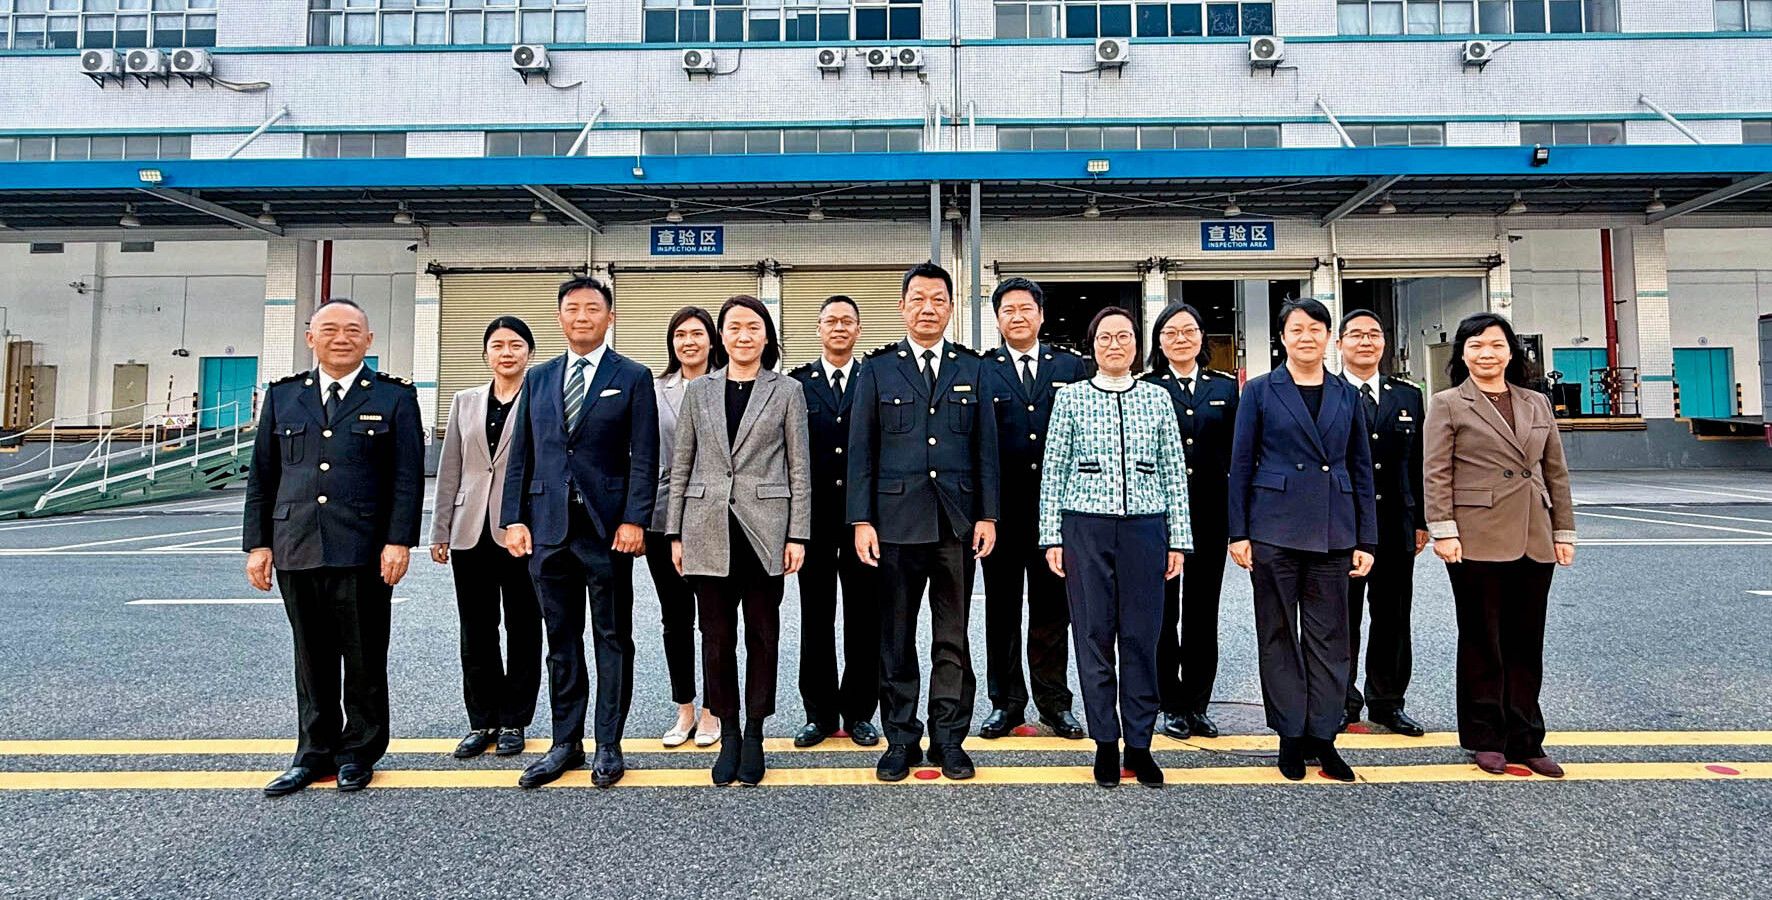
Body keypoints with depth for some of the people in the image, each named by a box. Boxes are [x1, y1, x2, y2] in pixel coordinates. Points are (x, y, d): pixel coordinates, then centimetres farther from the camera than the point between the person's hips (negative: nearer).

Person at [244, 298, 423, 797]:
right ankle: (315, 753, 25)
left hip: (364, 554, -3)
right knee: (312, 660, 12)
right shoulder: (283, 395, 12)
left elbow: (408, 477, -3)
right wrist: (257, 543, 6)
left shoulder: (394, 397, 2)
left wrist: (399, 541, -11)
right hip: (296, 551, 3)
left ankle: (360, 752, 20)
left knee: (364, 659, 6)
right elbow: (261, 475, 12)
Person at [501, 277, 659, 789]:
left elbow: (644, 458, -5)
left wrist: (634, 520, -13)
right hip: (549, 528, 4)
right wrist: (514, 518, 3)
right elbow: (521, 455, 11)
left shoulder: (633, 378, 1)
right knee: (561, 641, 11)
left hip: (607, 529, -4)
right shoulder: (538, 379, 13)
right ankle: (566, 743, 23)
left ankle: (609, 745, 16)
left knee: (613, 640, 6)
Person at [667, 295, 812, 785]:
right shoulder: (698, 392, 9)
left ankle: (754, 733, 20)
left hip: (764, 529, -1)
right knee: (717, 637, 7)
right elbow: (681, 465, 10)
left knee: (763, 634, 6)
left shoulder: (787, 391, 3)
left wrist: (797, 534, -4)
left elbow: (799, 467, 2)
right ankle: (728, 734, 20)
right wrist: (675, 533, 5)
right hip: (709, 529, 2)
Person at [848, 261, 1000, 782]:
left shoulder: (972, 370, 10)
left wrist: (988, 515, 0)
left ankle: (949, 739, 20)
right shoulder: (877, 370, 6)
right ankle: (900, 740, 18)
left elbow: (986, 448, 8)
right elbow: (861, 451, 2)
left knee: (952, 638, 8)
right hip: (896, 521, -1)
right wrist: (861, 520, -4)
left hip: (957, 523, 1)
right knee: (896, 638, 6)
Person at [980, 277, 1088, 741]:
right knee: (1001, 608, 8)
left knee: (1052, 607, 9)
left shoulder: (1071, 367, 8)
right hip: (1001, 508, -1)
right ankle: (1005, 702, 20)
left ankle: (1054, 701, 22)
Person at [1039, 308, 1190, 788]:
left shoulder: (1158, 398, 9)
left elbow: (1175, 472, 9)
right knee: (1093, 634, 4)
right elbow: (1054, 469, 4)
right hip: (1085, 527, -1)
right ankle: (1105, 742, 17)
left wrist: (1179, 538, 3)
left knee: (1142, 636, 3)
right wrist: (1052, 536, -2)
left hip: (1145, 527, 1)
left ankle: (1139, 744, 16)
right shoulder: (1071, 397, 5)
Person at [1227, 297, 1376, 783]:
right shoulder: (1260, 391, 2)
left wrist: (1366, 539, 4)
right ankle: (1290, 735, 17)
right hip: (1274, 528, -2)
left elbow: (1362, 469, 10)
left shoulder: (1347, 395, 10)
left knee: (1328, 636, 7)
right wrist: (1238, 533, -5)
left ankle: (1323, 736, 17)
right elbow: (1241, 465, 0)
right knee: (1279, 634, 5)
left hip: (1333, 532, 3)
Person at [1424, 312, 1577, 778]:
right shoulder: (1448, 404, 0)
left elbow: (1556, 472, 15)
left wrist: (1564, 531, 11)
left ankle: (1525, 739, 20)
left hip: (1533, 542, 4)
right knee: (1482, 643, 5)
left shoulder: (1537, 403, 14)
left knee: (1526, 644, 10)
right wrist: (1443, 530, -12)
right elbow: (1437, 474, -5)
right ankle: (1486, 738, 16)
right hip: (1477, 540, -4)